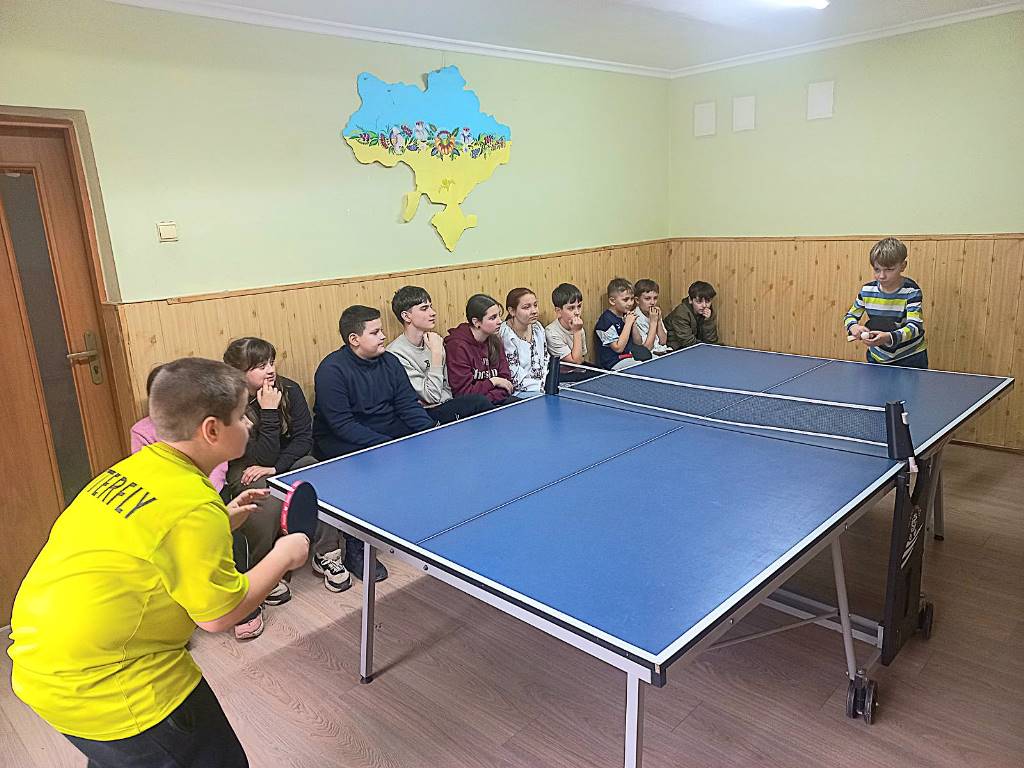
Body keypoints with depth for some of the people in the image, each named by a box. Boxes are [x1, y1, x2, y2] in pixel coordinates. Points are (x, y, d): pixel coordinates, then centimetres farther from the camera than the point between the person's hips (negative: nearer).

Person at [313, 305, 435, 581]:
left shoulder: (389, 362, 4)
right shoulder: (332, 370, -16)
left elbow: (409, 406, 1)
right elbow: (343, 425, -23)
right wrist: (387, 445, -30)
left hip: (388, 433, 7)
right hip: (342, 443, -6)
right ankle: (355, 552, -17)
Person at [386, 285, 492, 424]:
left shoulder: (433, 341, 10)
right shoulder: (397, 353, -15)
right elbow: (432, 397, -18)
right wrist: (436, 353, -17)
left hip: (446, 406, 7)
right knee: (480, 402, -26)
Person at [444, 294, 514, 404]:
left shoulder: (494, 341, 8)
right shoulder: (458, 345, -14)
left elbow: (506, 380, 5)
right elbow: (463, 392, -16)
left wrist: (489, 398, -13)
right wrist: (493, 382, -6)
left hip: (496, 401, 5)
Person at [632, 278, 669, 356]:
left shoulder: (655, 314, 9)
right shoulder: (635, 319, -12)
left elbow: (663, 342, 7)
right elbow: (646, 348, -15)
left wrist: (659, 320, -4)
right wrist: (653, 322, -15)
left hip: (664, 353, 8)